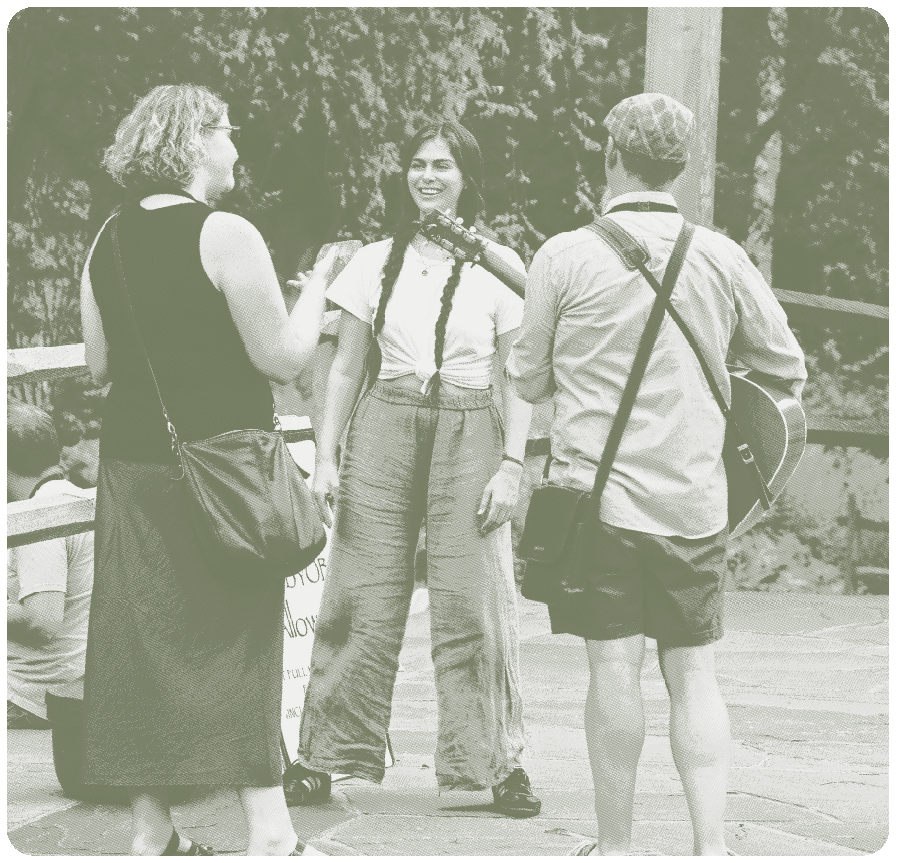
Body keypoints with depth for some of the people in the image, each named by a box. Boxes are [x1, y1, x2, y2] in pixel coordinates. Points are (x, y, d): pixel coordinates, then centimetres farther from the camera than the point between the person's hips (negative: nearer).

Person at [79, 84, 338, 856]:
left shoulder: (109, 242, 7)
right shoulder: (225, 236, -12)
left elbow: (101, 364, 13)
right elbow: (284, 358, -13)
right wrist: (316, 287, 2)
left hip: (132, 464, 5)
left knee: (143, 637, 10)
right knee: (236, 640, 0)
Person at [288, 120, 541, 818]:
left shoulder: (499, 266, 3)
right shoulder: (376, 262, 9)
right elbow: (346, 368, 12)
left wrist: (511, 466, -6)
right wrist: (326, 457, 6)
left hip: (469, 434, -2)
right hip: (385, 428, 2)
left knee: (472, 603, -5)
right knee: (363, 596, -1)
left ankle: (499, 762, 5)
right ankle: (324, 757, 6)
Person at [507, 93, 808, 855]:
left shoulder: (566, 257, -6)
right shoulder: (720, 258, 1)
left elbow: (530, 380, 3)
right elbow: (789, 369, 11)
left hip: (597, 489, -2)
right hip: (694, 498, 2)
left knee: (616, 665, 1)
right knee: (692, 670, 8)